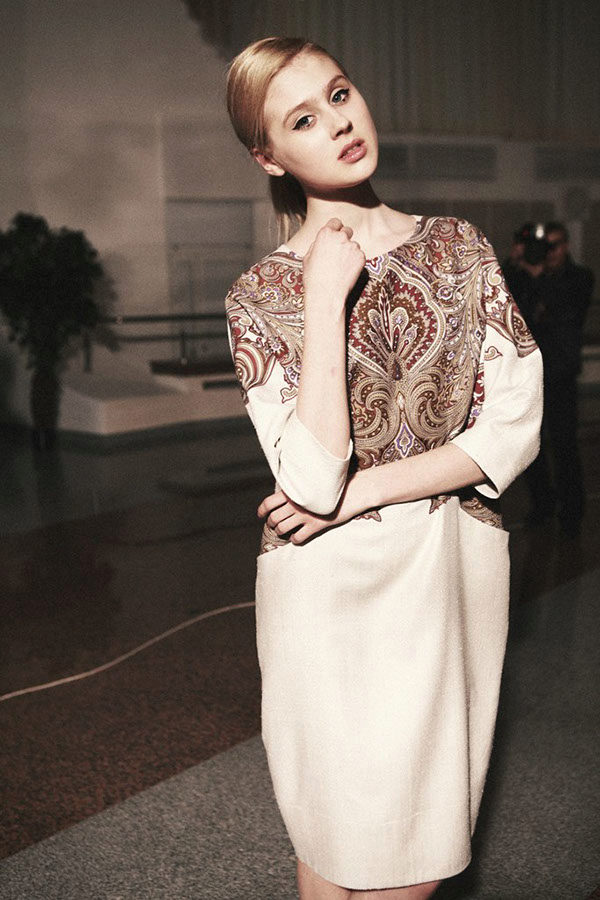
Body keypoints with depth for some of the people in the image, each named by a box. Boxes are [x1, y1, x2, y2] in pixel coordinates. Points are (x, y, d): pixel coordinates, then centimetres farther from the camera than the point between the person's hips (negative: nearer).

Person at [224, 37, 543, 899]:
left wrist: (362, 490, -13)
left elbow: (516, 427, -5)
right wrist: (326, 296, -17)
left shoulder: (460, 246, 3)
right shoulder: (261, 296, -5)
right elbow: (312, 481, -18)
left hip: (457, 569, 2)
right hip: (333, 585, -2)